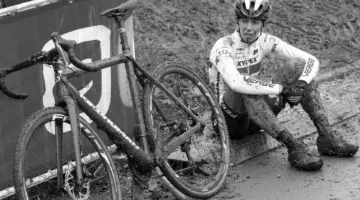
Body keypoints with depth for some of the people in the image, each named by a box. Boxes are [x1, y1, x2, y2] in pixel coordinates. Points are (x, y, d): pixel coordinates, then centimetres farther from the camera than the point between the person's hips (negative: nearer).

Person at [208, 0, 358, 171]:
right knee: (244, 89, -38)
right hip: (232, 120, -6)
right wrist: (281, 88, -36)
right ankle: (294, 147, -37)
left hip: (256, 119, 6)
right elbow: (235, 82, -42)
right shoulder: (223, 47, -21)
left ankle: (327, 136, -16)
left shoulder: (264, 41, -4)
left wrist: (301, 84, -28)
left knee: (297, 66, -10)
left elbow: (311, 61, -7)